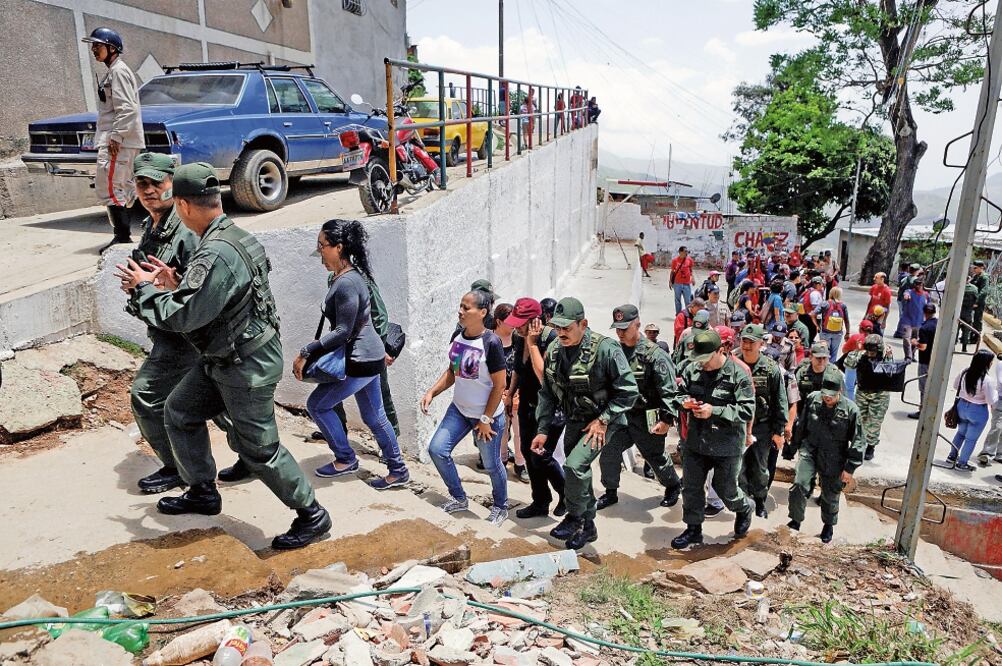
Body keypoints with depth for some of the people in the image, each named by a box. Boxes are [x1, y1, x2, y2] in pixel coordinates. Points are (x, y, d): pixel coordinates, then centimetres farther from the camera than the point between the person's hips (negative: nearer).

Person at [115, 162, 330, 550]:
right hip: (224, 359, 10)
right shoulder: (237, 237, 5)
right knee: (179, 412, 20)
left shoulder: (216, 254, -27)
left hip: (247, 367, -10)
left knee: (258, 448, -1)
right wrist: (176, 287, 9)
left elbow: (182, 317, -24)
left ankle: (311, 515, 13)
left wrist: (143, 288, -8)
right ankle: (203, 492, 35)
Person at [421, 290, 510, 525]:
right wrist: (431, 393, -1)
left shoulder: (491, 343, -22)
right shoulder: (457, 337, -1)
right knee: (437, 449, 2)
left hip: (487, 414, -6)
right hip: (459, 409, 7)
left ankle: (501, 507, 35)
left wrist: (486, 419, -14)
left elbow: (499, 386, -18)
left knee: (491, 464, 7)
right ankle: (459, 498, 24)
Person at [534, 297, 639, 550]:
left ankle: (574, 518, 2)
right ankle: (587, 527, 32)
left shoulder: (605, 349, -23)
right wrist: (542, 430, 3)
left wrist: (603, 420, -20)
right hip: (574, 422, 7)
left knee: (575, 465, -22)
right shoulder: (554, 351, -3)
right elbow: (547, 394, 7)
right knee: (578, 472, 13)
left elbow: (628, 390, -18)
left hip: (603, 420, -6)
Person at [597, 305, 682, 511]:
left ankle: (673, 486, 40)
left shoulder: (654, 354, -16)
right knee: (608, 452, -3)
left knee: (655, 457, 12)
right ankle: (611, 492, 18)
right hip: (621, 415, 5)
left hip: (646, 419, -4)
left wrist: (667, 419, -20)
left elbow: (669, 390, -16)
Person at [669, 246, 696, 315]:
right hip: (677, 283, -1)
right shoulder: (675, 260, -2)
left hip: (687, 283, 1)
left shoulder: (689, 259, 2)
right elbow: (672, 271, 5)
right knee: (678, 300, 7)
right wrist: (670, 281, 3)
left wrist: (692, 277, -2)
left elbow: (691, 269, 12)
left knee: (688, 300, 1)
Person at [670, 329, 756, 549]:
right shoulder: (692, 369, -2)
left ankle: (744, 510, 44)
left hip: (726, 446, -4)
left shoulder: (738, 375, -14)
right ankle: (693, 529, 28)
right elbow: (678, 394, 9)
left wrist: (714, 411, -26)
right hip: (695, 442, 4)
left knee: (726, 489, 11)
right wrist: (683, 401, -15)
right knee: (691, 487, 10)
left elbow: (747, 410, -18)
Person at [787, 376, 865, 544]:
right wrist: (797, 445, 18)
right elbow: (802, 425, 11)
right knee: (799, 485, -15)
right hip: (810, 450, 1)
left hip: (833, 460, -1)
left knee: (830, 495, 13)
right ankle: (796, 520, 5)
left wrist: (850, 468, -7)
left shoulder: (850, 409, -13)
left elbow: (858, 441, -7)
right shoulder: (812, 399, -5)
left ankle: (829, 525, 40)